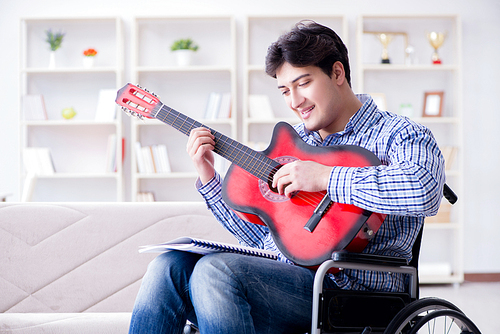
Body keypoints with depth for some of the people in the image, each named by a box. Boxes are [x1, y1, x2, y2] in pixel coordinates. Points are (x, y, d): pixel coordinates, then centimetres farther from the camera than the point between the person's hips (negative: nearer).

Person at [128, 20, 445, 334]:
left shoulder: (397, 135, -1)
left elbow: (425, 190, -27)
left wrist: (325, 177, -22)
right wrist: (208, 176, 12)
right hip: (275, 274, 7)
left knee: (215, 271, -30)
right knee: (171, 265, -18)